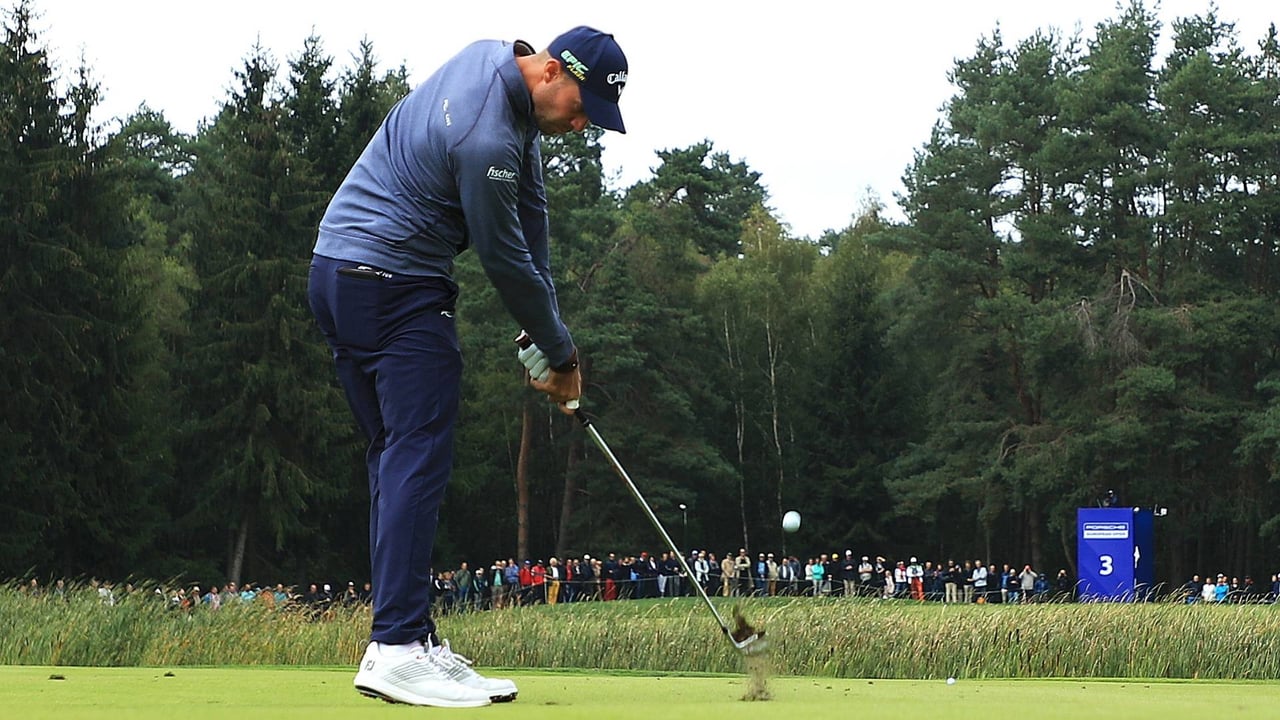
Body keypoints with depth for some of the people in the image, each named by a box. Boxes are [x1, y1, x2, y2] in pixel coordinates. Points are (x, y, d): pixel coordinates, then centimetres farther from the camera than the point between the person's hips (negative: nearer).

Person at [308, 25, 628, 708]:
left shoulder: (495, 57, 8)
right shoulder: (488, 139, -24)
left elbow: (530, 211, 12)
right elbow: (505, 262, -13)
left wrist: (551, 327, 11)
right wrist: (561, 352, 1)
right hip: (394, 286, -11)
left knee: (396, 456, 9)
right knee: (420, 456, -13)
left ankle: (405, 635, 9)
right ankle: (396, 647, -17)